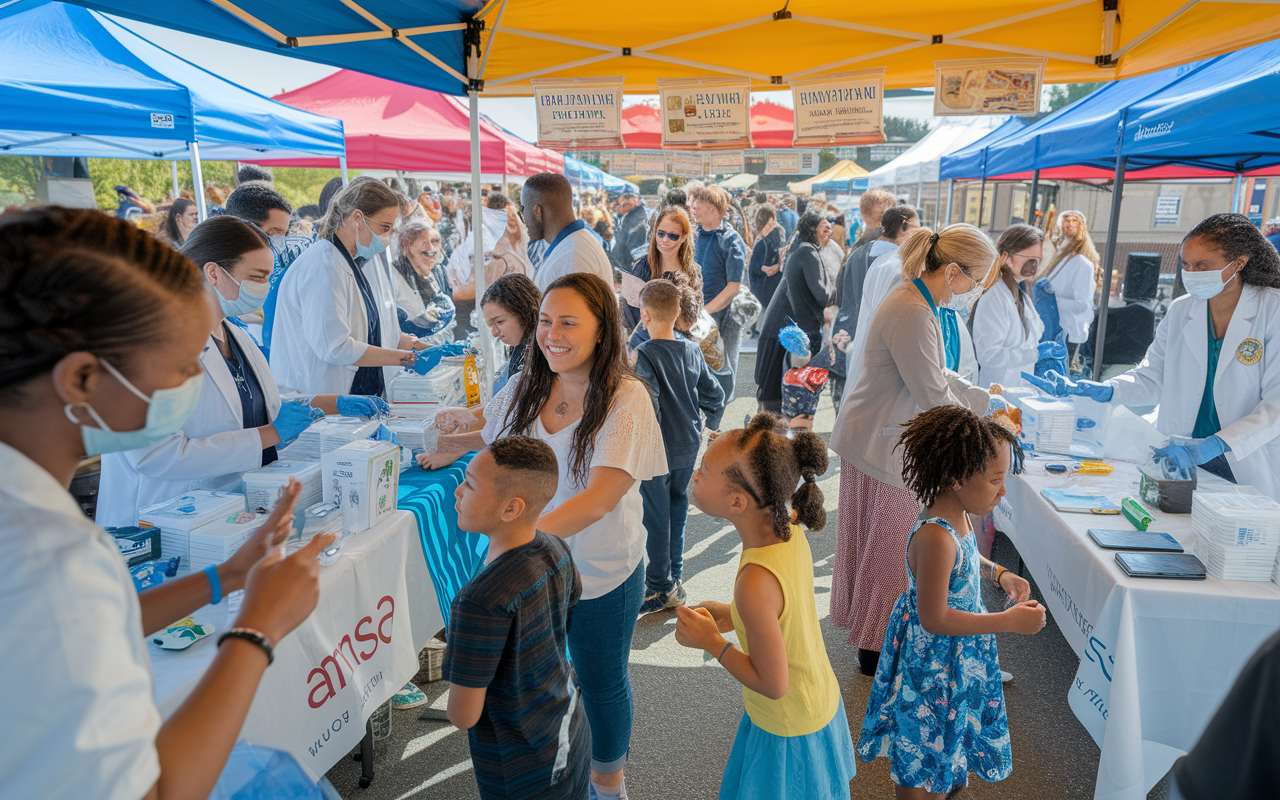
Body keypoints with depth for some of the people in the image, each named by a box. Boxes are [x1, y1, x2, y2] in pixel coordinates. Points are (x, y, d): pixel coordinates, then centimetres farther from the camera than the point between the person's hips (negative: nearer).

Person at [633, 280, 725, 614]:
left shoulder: (644, 354, -19)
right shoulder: (693, 350, 0)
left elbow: (648, 407, -28)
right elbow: (715, 394, 7)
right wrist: (712, 424, 24)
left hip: (656, 450, -7)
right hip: (688, 448, 7)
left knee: (656, 518, 6)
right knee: (677, 510, 19)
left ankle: (659, 588, 18)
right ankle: (674, 581, 31)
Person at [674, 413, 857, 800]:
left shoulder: (756, 583, -38)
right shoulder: (790, 529, -13)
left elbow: (774, 685, -27)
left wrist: (711, 641, -17)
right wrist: (730, 616, -1)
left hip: (788, 731, -7)